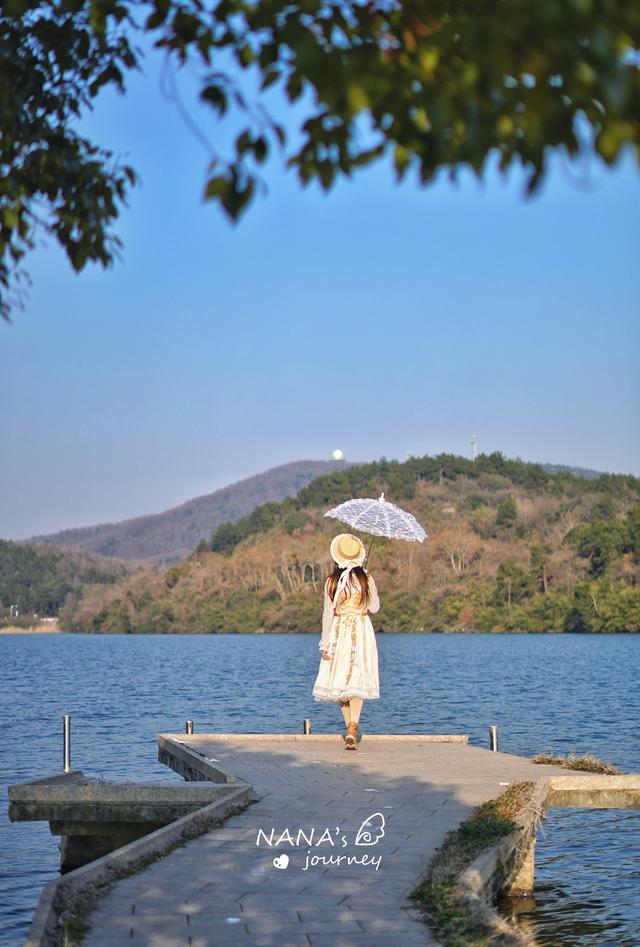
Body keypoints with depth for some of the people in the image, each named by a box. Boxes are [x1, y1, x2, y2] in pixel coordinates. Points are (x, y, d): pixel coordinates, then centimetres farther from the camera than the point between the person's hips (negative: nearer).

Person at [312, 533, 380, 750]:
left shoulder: (332, 582, -5)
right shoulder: (366, 580, -5)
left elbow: (328, 613, -4)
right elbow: (374, 607, 7)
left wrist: (325, 643, 1)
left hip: (338, 632, 1)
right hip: (361, 632, 0)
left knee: (340, 679, 13)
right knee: (357, 680, -3)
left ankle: (350, 728, 21)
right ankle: (353, 728, -20)